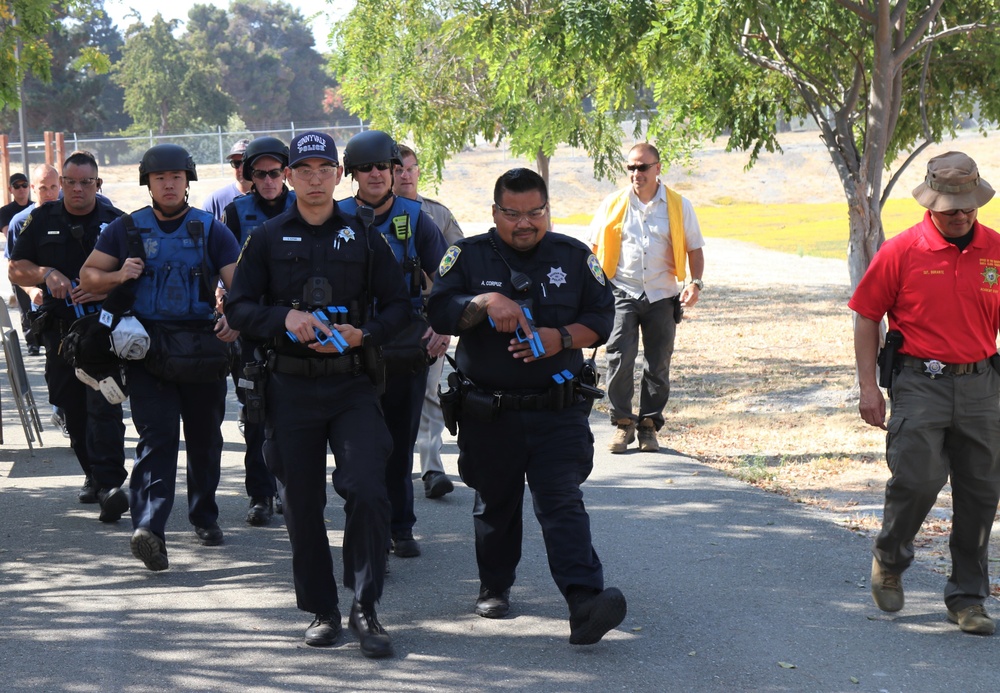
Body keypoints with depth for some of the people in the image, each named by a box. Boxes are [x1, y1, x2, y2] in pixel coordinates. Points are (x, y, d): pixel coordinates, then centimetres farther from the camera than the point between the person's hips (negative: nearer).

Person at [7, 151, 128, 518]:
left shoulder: (117, 223, 3)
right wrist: (45, 274, -9)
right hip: (59, 330, 4)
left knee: (104, 407, -16)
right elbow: (16, 269, 11)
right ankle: (93, 475, 25)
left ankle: (111, 484, -23)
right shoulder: (42, 220, 9)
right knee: (72, 409, 9)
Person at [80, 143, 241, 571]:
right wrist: (118, 276, -11)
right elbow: (88, 276, 12)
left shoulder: (212, 231, 4)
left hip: (202, 349, 1)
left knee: (204, 438, 12)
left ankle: (205, 516, 31)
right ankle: (149, 528, -27)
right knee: (157, 436, -15)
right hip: (147, 350, -1)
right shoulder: (126, 230, 8)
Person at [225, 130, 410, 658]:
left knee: (367, 491, -14)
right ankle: (321, 609, 18)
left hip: (352, 385, -1)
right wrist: (284, 318, -15)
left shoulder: (363, 236, 7)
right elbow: (238, 307, 4)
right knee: (301, 503, 5)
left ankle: (365, 609, -3)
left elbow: (397, 306, 8)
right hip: (291, 387, 1)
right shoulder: (268, 238, 7)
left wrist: (363, 333, -11)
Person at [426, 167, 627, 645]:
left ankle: (584, 602, -25)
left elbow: (602, 318, 6)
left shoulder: (574, 257, 6)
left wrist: (561, 337, -13)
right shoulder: (468, 256, 3)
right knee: (495, 503, 14)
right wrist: (484, 303, -25)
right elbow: (439, 313, -7)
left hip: (558, 411, -1)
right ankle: (494, 587, 34)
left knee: (562, 502, -13)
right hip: (488, 412, 1)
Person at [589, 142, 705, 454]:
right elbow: (594, 248, 12)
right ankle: (622, 422, 2)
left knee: (658, 366, 3)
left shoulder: (678, 206, 4)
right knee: (619, 359, -12)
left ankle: (649, 424, 16)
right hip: (622, 293, -1)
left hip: (662, 297, 1)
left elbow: (694, 249, 10)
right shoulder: (613, 204, 5)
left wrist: (695, 283, -6)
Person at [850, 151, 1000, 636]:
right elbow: (866, 317, 2)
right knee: (918, 479, -14)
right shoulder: (901, 251, -4)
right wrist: (868, 387, -3)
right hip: (919, 382, -3)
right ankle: (888, 561, 16)